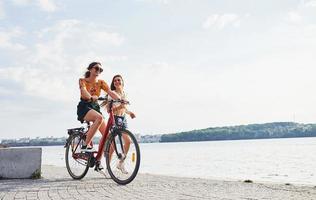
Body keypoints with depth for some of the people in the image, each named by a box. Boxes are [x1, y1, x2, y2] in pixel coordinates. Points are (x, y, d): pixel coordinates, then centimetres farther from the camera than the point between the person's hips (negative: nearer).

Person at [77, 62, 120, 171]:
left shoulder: (101, 83, 7)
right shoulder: (82, 80, -2)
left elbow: (111, 93, -9)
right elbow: (84, 92, -23)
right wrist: (92, 97, -44)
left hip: (95, 107, 5)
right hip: (84, 107, -5)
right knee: (99, 117, -37)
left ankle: (98, 160, 1)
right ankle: (85, 145, -28)